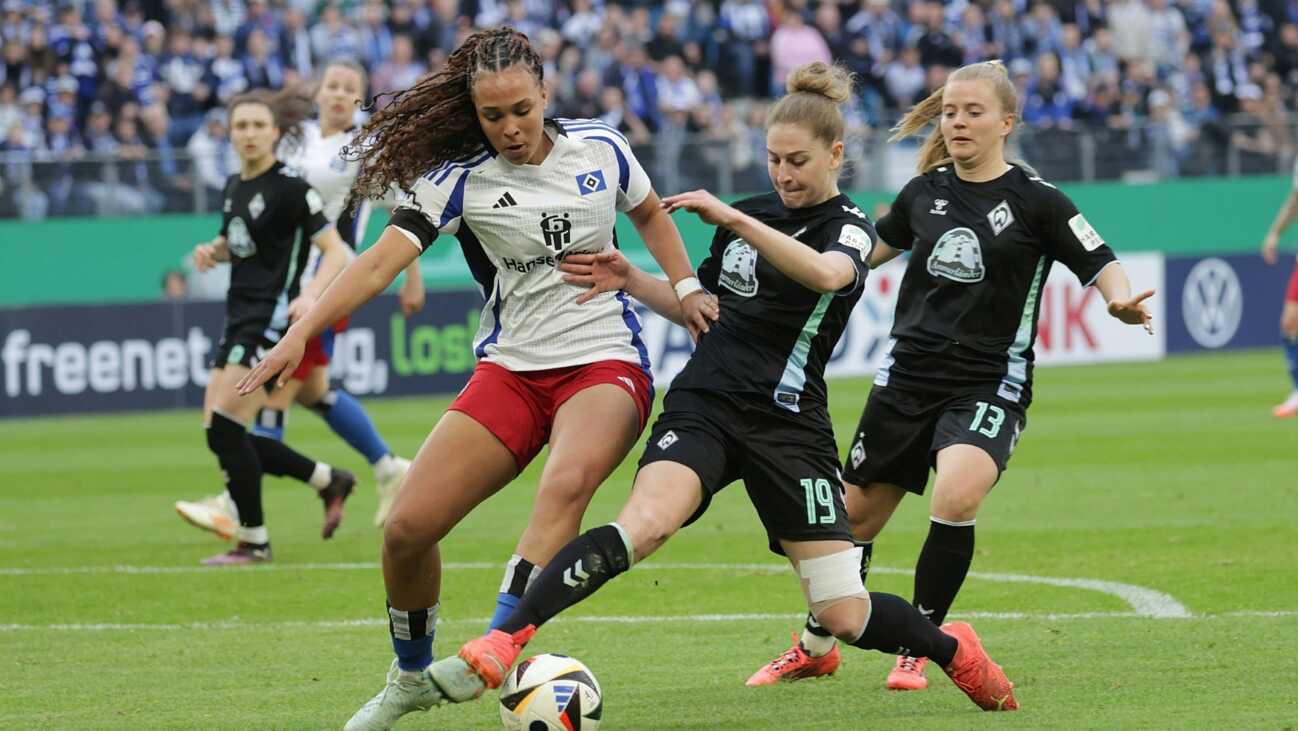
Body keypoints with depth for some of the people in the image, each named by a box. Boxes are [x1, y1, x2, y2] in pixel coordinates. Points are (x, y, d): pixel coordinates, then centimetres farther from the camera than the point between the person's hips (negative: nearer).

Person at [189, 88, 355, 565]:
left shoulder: (289, 187, -12)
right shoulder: (234, 186, 12)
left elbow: (336, 250, -14)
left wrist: (310, 295, -31)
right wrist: (213, 251, 4)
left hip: (274, 320, -9)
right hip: (240, 320, 9)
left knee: (224, 427, -14)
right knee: (219, 432, 7)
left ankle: (253, 541, -1)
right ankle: (329, 481, 23)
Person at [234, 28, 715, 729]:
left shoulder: (600, 149, 1)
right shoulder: (460, 178, -4)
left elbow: (650, 214, 23)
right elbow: (380, 261, -13)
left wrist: (685, 288, 11)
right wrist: (300, 335, -25)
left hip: (605, 363, -1)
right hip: (511, 371, 1)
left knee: (567, 483, -36)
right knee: (406, 530, -8)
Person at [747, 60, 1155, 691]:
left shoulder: (1035, 201, -7)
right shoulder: (925, 191, 6)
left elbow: (1102, 266, -9)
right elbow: (880, 246, 26)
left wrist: (1121, 301, -30)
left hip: (988, 387, -5)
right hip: (907, 377, 5)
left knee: (956, 497, -29)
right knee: (855, 514, 11)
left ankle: (919, 647, -10)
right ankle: (816, 648, 33)